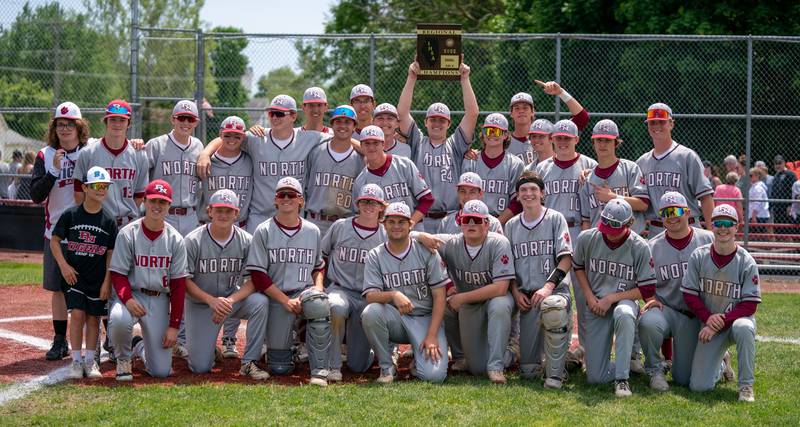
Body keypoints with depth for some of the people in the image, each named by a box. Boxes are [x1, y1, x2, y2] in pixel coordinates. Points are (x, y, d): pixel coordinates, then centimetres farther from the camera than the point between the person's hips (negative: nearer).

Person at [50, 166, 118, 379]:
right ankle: (76, 361, -2)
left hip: (98, 279, 2)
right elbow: (54, 241, 3)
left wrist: (107, 281, -4)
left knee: (93, 317, 5)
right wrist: (63, 265, -8)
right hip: (74, 276, -1)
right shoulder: (70, 215, -3)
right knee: (77, 314, -9)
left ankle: (90, 361, 14)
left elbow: (111, 254, 1)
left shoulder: (109, 221, 0)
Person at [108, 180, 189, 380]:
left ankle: (140, 347, 33)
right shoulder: (128, 234, -6)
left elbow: (178, 284, 0)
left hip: (160, 300, 2)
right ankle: (123, 359, -4)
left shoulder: (175, 240, -1)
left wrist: (174, 325, -6)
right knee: (119, 319, -40)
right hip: (131, 294, -2)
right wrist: (127, 299, -28)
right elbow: (118, 274, -6)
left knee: (161, 371, -5)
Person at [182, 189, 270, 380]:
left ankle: (249, 362, -21)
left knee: (260, 302, -32)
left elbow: (253, 280, -9)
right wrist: (212, 300, -26)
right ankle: (196, 340, 29)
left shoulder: (246, 241, -8)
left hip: (233, 298, 2)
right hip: (200, 304, -2)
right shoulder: (193, 241, -12)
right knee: (200, 367, -9)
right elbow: (184, 280, -11)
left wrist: (230, 300, -27)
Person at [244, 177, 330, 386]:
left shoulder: (312, 231, 10)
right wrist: (286, 300, -13)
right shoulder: (264, 231, 0)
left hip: (305, 290, 1)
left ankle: (319, 371, -28)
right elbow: (258, 275, -5)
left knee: (320, 305, -38)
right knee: (279, 367, -7)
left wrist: (318, 288, -2)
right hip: (276, 296, -1)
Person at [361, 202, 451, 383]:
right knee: (370, 312, -32)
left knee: (434, 375, -24)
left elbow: (439, 296, -4)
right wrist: (394, 295, -34)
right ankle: (387, 367, -10)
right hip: (394, 320, 2)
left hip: (425, 319, -1)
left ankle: (420, 361, 16)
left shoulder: (427, 251, -1)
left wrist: (432, 336, -14)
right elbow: (370, 296, -12)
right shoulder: (375, 256, 1)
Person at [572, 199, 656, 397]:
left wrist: (611, 298, -16)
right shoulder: (587, 238, -7)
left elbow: (647, 290, -11)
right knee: (595, 377, -4)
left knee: (624, 315, -44)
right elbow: (578, 267, 13)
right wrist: (589, 296, 0)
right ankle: (624, 364, 30)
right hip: (596, 305, 3)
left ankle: (622, 379, -34)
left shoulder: (639, 247, -14)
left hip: (624, 301, -3)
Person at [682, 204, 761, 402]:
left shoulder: (747, 262, -10)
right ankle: (720, 364, 28)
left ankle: (746, 386, -22)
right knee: (698, 386, -9)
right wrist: (708, 318, -17)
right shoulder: (699, 256, -4)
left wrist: (720, 322, -22)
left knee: (743, 327, -41)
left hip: (736, 319, -2)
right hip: (709, 325, 2)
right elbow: (689, 294, -1)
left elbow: (749, 305, -12)